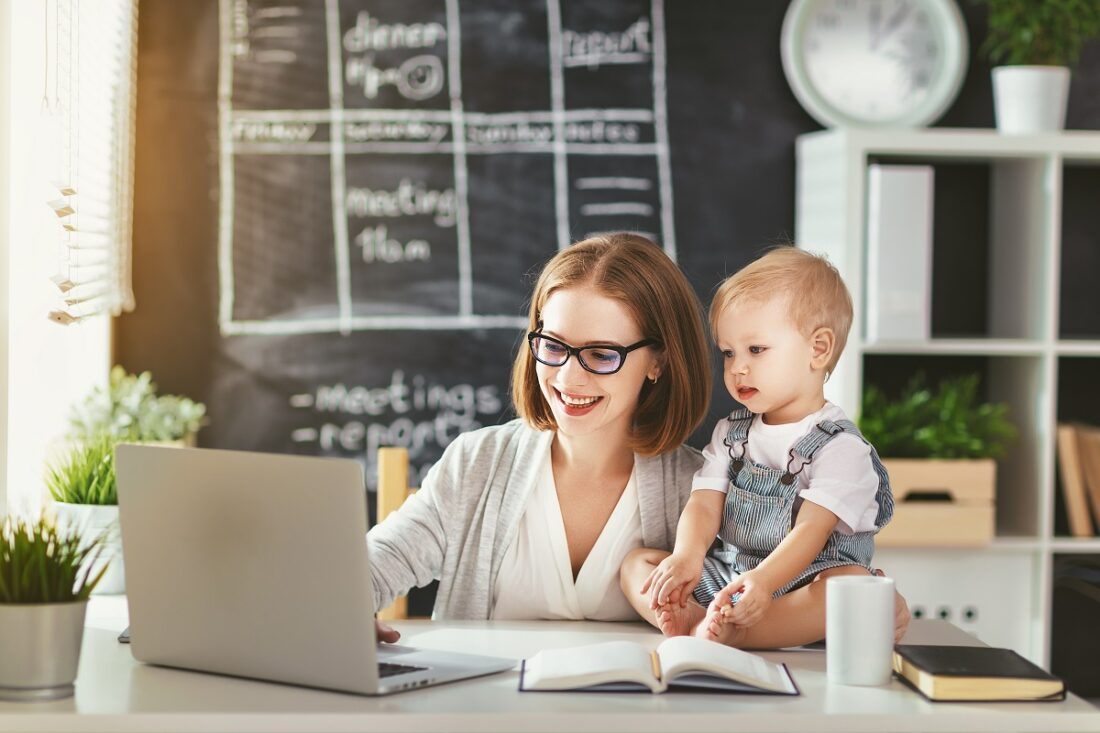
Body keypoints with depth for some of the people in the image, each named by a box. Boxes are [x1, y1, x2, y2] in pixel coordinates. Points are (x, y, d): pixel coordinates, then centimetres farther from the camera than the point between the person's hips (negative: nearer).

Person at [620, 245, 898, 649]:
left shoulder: (840, 446, -8)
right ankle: (693, 619, -35)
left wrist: (764, 580, -38)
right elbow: (705, 504, 0)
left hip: (799, 586, -6)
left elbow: (811, 530, -20)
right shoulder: (730, 433, 12)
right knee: (636, 563, -5)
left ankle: (729, 632, -48)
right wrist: (687, 556, -24)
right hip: (727, 579, 6)